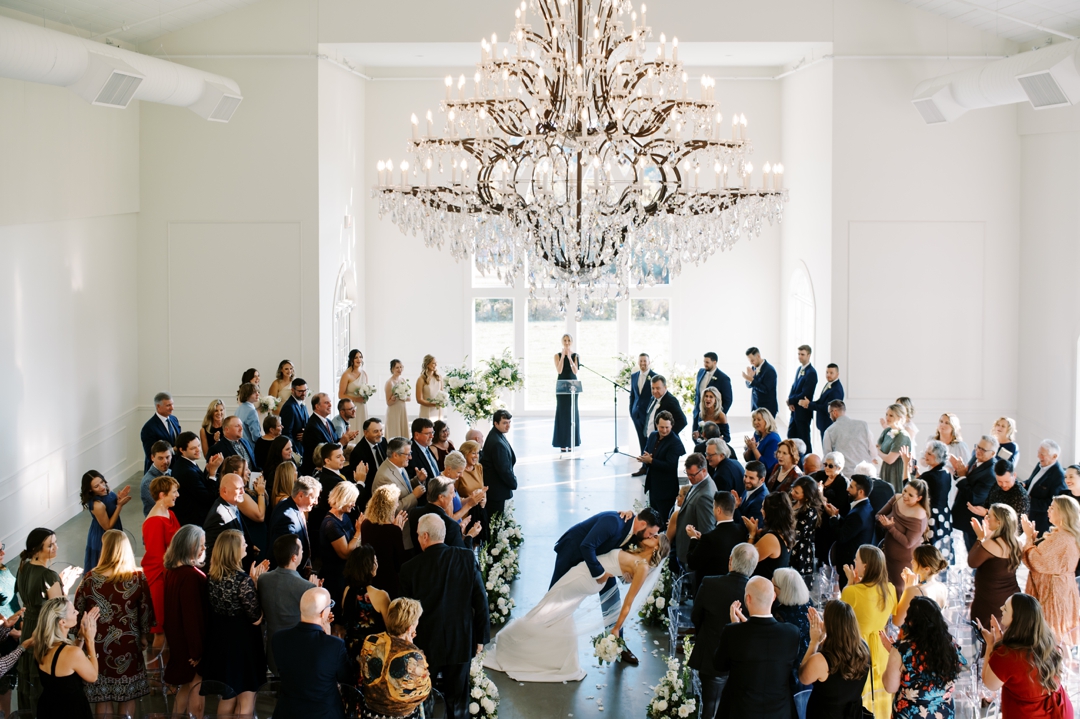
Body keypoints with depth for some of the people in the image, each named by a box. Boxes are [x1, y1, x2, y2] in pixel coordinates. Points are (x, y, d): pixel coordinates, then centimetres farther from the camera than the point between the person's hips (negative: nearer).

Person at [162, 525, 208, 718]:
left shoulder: (172, 571, 4)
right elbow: (193, 615, -25)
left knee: (185, 686, 18)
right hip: (192, 641, -9)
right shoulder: (191, 575, -24)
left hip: (177, 638, 9)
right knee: (197, 690, 1)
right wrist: (198, 651, -20)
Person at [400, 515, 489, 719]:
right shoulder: (467, 558, -11)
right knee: (457, 702, 14)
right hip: (461, 642, 1)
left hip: (426, 644, -1)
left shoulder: (410, 568, -13)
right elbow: (480, 600, -8)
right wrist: (480, 637, 4)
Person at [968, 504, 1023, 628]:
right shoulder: (1016, 542, 1)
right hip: (1012, 598, 7)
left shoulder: (990, 545, -22)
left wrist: (980, 538, -5)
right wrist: (988, 536, 10)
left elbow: (972, 563, -9)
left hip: (990, 603, -7)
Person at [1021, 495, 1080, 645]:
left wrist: (1029, 537, -14)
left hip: (1050, 590, -10)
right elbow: (1045, 557, 12)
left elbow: (1037, 562, -23)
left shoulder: (1060, 538, -25)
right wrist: (1033, 538, 2)